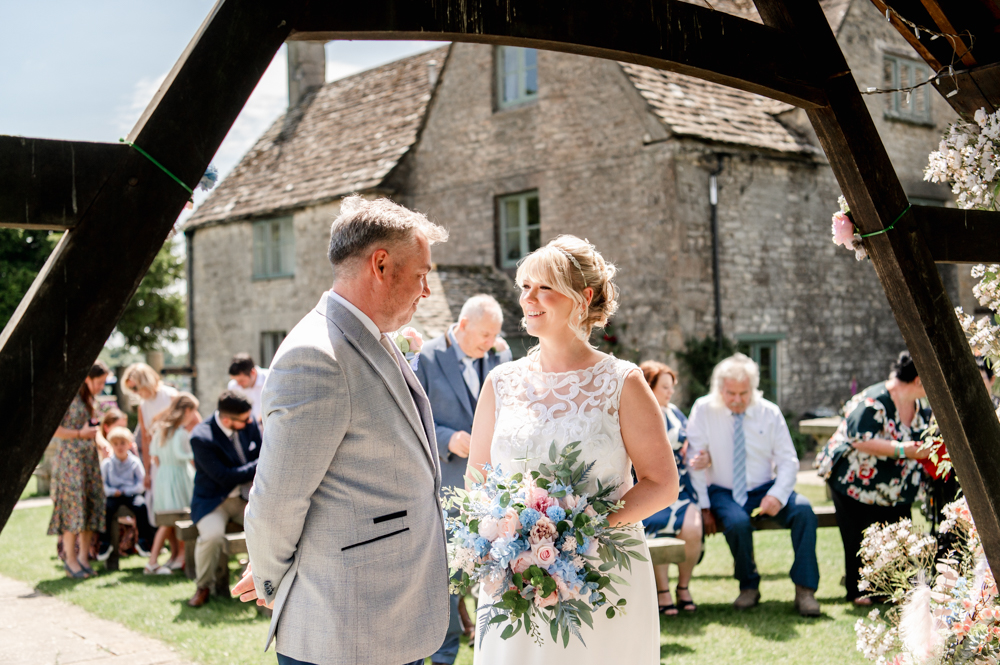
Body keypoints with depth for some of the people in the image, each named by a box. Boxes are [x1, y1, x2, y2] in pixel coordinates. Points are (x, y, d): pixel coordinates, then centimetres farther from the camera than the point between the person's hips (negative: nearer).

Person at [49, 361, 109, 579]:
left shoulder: (90, 399, 14)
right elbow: (52, 428, -15)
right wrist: (80, 434, -19)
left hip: (90, 458, 8)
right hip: (71, 458, -8)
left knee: (91, 507, 5)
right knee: (73, 508, -7)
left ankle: (84, 557, 12)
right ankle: (70, 560, 0)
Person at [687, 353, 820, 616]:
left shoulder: (769, 412, 0)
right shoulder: (703, 410, -5)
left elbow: (788, 461, -1)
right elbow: (695, 462, -5)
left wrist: (777, 495, -20)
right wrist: (704, 506, -11)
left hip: (765, 489, 2)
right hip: (723, 492, -2)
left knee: (803, 510, -26)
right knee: (737, 522, -34)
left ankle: (805, 589, -17)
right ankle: (749, 587, -8)